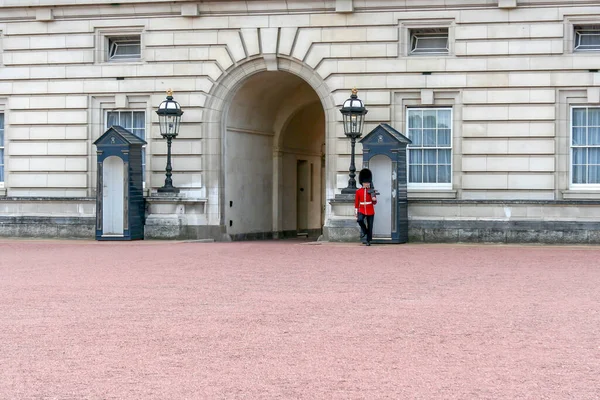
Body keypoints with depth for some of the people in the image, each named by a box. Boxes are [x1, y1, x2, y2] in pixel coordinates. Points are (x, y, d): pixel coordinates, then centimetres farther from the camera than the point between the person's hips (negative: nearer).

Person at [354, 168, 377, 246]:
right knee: (360, 220, -28)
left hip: (370, 211, 0)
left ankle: (368, 241, 10)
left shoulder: (371, 191, 3)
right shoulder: (358, 191, 3)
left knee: (370, 226, 1)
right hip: (362, 210, 0)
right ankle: (364, 231, -3)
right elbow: (356, 202, 6)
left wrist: (374, 199, -18)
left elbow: (374, 203, 6)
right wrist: (355, 212, 3)